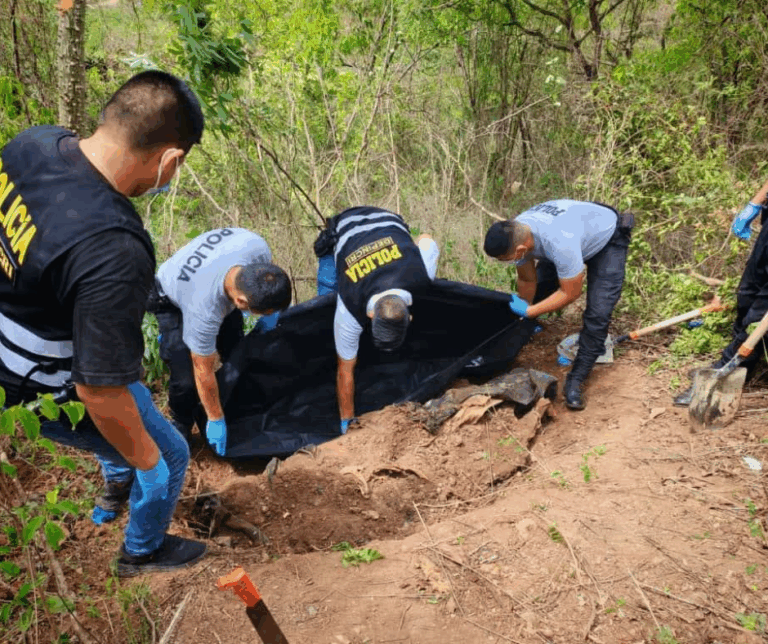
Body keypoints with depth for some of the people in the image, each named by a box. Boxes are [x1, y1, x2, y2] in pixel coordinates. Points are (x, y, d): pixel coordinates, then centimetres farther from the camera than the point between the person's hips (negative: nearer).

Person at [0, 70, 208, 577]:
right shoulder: (115, 253, -42)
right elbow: (99, 388, -34)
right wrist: (145, 456, -14)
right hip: (51, 392, -8)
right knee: (168, 457, 17)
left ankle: (117, 489, 61)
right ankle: (143, 551, 47)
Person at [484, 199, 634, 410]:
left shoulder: (559, 242, -46)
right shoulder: (515, 234, -24)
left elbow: (570, 293, -30)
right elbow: (527, 280, -6)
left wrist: (528, 312, -26)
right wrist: (524, 316, 6)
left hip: (608, 237, -6)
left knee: (597, 314, -16)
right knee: (537, 288, 1)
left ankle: (575, 382, -6)